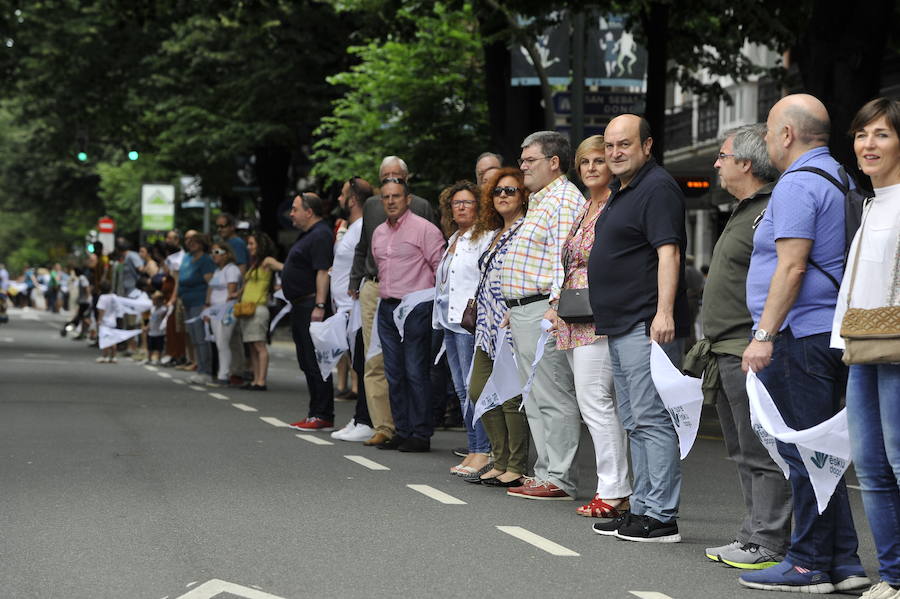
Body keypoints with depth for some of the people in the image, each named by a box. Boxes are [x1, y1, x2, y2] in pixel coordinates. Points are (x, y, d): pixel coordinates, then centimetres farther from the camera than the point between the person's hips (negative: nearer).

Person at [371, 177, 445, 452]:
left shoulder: (423, 228, -7)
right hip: (387, 307, 7)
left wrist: (440, 303, -9)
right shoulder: (379, 233, 16)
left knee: (416, 372, -7)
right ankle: (402, 431, 14)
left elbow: (441, 267, -8)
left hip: (416, 307, -7)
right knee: (394, 374, 8)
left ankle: (421, 434, -3)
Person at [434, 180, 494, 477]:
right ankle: (474, 450, 12)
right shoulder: (453, 240, 21)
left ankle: (483, 452, -12)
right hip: (450, 320, 9)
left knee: (474, 386, -13)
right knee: (462, 389, 9)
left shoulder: (485, 238, -6)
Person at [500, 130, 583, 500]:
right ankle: (546, 474, 15)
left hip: (543, 310, -11)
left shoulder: (564, 200, -10)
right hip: (523, 313, 11)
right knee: (536, 400, 11)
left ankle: (558, 480, -8)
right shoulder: (540, 201, 23)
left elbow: (566, 259, -19)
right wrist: (513, 310, 24)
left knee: (554, 399, -9)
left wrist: (555, 306, -26)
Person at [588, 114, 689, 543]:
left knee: (652, 419, -10)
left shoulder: (657, 189, -11)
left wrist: (664, 312, -30)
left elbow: (668, 252, -21)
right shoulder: (621, 191, 20)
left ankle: (661, 517, -9)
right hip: (620, 326, 11)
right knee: (634, 422, 14)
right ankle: (641, 509, 21)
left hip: (645, 326, -11)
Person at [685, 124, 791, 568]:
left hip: (750, 352, -11)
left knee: (761, 452, -6)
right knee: (744, 452, 15)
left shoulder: (772, 213, -15)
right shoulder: (744, 211, 20)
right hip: (727, 353, 11)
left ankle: (768, 543, -2)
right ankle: (755, 536, 22)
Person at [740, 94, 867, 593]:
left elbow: (791, 267, -21)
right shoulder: (838, 178, 18)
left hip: (800, 334, -10)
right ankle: (842, 562, 14)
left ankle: (810, 565, 0)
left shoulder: (797, 185, -12)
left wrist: (765, 335, -20)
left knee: (804, 453, -5)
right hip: (832, 332, 10)